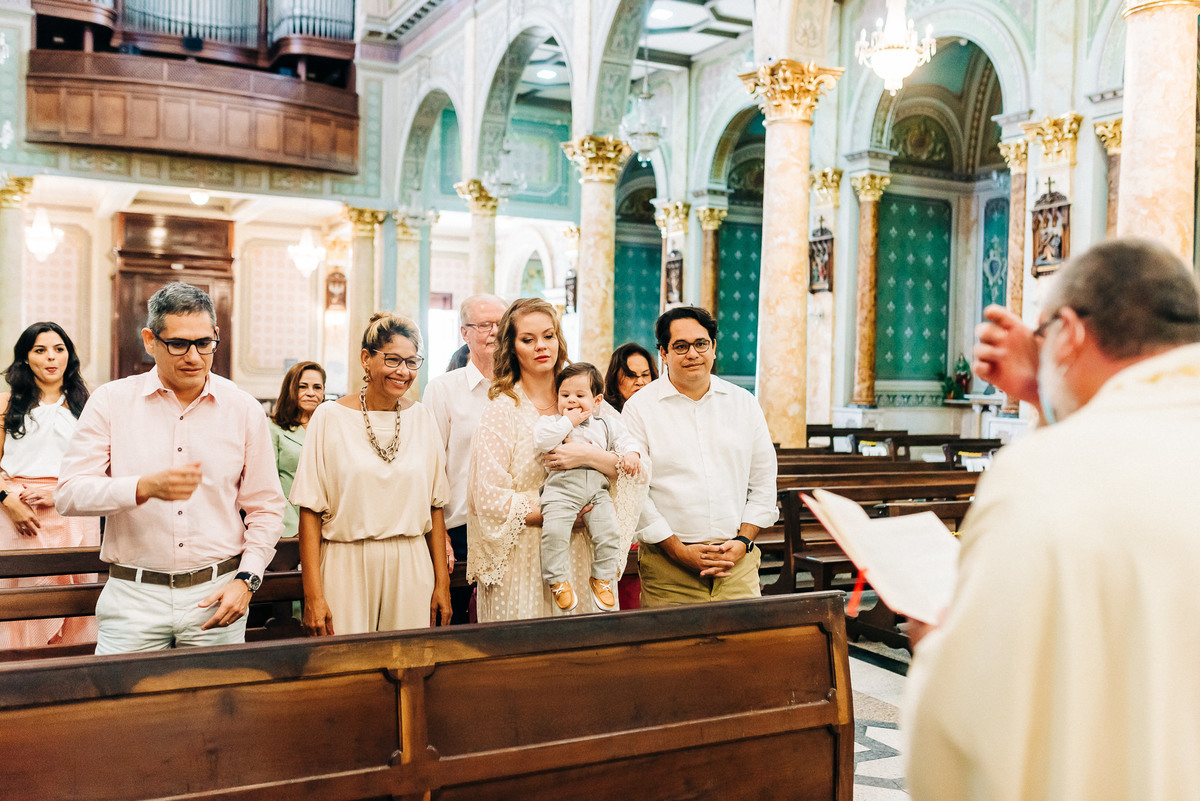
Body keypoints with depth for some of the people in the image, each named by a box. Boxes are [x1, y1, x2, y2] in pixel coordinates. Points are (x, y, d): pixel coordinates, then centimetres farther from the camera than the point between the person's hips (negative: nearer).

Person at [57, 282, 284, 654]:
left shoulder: (244, 410, 4)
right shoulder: (111, 401, 2)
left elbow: (266, 508, 8)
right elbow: (70, 493, -6)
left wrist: (246, 579, -4)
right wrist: (145, 487, -22)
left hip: (216, 595, 1)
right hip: (134, 596, 0)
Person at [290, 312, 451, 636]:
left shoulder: (422, 418, 6)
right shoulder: (330, 417, -3)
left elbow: (435, 506, 8)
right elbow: (311, 511, -5)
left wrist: (442, 584, 6)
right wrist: (312, 595, -9)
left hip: (411, 571, 3)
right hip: (346, 569, -2)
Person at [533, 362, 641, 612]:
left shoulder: (605, 424, 17)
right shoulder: (551, 421, 7)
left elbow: (622, 439, 21)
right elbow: (542, 440, -11)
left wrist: (630, 453, -1)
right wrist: (568, 421, -9)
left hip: (596, 490, 3)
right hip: (561, 488, -3)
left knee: (609, 530, -12)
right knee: (554, 531, -22)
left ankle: (602, 578, 8)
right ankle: (557, 580, -4)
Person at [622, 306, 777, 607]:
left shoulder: (744, 403, 10)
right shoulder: (639, 408, -1)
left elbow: (763, 481, 12)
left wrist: (743, 541, 0)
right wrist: (679, 550, -10)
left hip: (738, 561, 3)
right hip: (668, 564, -3)